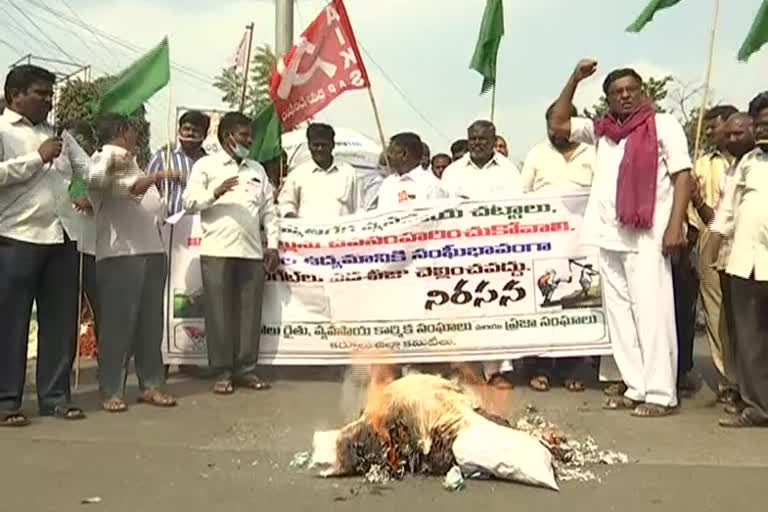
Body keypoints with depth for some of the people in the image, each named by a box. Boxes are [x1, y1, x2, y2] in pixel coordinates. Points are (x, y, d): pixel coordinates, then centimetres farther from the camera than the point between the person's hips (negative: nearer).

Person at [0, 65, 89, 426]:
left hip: (63, 237, 6)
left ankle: (55, 395, 15)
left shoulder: (57, 135, 20)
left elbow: (88, 174, 25)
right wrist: (37, 158, -10)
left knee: (61, 321, 7)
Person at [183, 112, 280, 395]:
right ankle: (223, 372, 6)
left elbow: (269, 210, 16)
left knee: (250, 311, 3)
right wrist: (215, 193, -18)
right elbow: (189, 201, -1)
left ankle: (246, 369, 12)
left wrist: (273, 244, 6)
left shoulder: (257, 169, 19)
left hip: (252, 251, 4)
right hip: (217, 250, -3)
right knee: (219, 312, -1)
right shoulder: (206, 165, 8)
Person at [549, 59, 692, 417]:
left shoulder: (663, 125, 4)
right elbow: (557, 124, 17)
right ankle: (636, 388, 13)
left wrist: (675, 226, -12)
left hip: (647, 235, -6)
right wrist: (575, 80, 10)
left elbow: (682, 176, -2)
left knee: (651, 311, -7)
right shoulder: (601, 131, 18)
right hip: (609, 236, 6)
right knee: (618, 313, 6)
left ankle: (661, 394, -2)